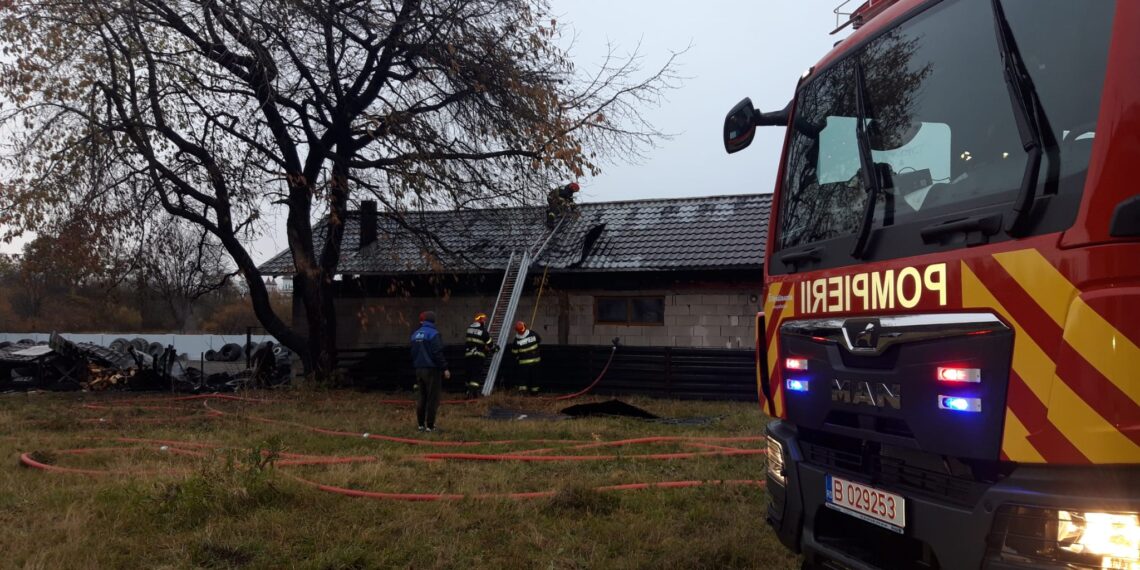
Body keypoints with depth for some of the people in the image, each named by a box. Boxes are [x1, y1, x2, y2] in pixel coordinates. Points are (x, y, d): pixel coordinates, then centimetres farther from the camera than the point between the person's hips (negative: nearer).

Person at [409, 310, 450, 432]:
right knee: (433, 398, -3)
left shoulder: (415, 334, 10)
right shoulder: (433, 334, -14)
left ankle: (421, 424, 18)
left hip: (419, 370, 8)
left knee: (422, 397, 15)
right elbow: (437, 353, -19)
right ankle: (430, 425, -4)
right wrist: (444, 368, -14)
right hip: (431, 370, -7)